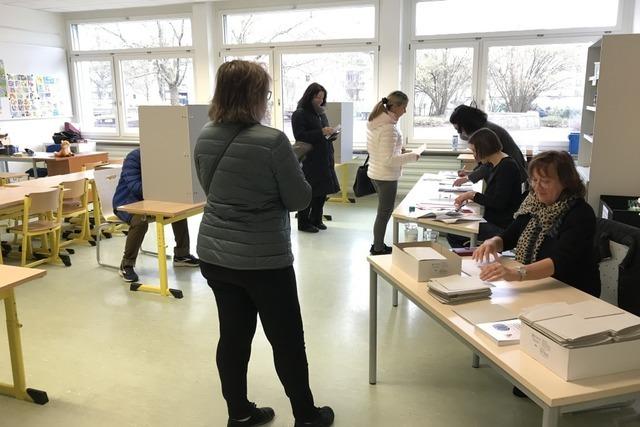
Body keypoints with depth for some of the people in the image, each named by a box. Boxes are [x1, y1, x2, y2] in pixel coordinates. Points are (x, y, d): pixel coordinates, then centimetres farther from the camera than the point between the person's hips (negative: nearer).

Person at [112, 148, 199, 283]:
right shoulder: (133, 158, -20)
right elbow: (134, 186, -31)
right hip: (127, 203, -7)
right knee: (141, 220, -36)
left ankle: (181, 255, 6)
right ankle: (126, 265, -19)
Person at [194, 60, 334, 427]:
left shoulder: (205, 138, 1)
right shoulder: (272, 141, -19)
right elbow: (299, 199, -11)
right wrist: (281, 180, 6)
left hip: (214, 254, 6)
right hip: (264, 259, -6)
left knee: (233, 335, 17)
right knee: (287, 340, 11)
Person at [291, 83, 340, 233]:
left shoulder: (321, 113, 17)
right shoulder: (300, 114, -7)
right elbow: (300, 136, -16)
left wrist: (331, 134, 3)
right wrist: (321, 132, -22)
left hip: (324, 158, 8)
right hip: (309, 160, -7)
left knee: (322, 191, 10)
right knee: (308, 192, -3)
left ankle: (316, 219, 24)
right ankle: (303, 223, 9)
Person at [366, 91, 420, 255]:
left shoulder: (374, 121, 5)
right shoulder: (389, 128, -23)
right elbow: (388, 160, -25)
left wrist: (398, 149, 10)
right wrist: (411, 157, -15)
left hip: (375, 173, 9)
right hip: (386, 176, -9)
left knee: (383, 211, 21)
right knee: (384, 213, 6)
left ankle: (378, 245, 31)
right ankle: (378, 249, 18)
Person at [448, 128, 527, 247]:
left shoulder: (507, 167, -17)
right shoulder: (498, 165, 12)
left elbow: (499, 203, -20)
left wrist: (472, 195, -11)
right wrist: (470, 197, 3)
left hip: (502, 227, -10)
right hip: (494, 221, 10)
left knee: (452, 235, -13)